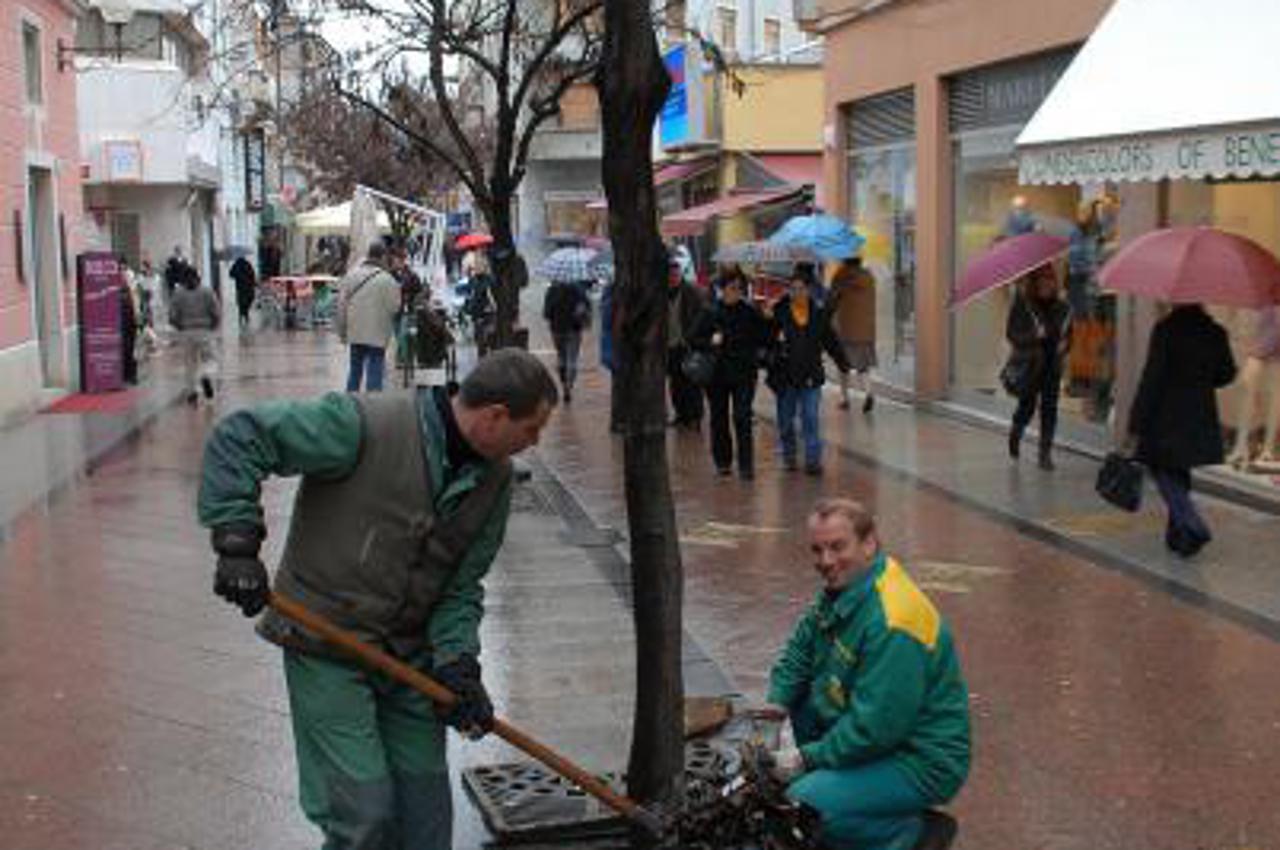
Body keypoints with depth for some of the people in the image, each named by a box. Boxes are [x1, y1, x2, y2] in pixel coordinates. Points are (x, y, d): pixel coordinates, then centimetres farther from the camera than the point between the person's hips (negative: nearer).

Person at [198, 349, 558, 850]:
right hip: (325, 648, -6)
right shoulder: (365, 426, -21)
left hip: (410, 654, 6)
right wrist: (237, 541, -25)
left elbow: (462, 584, 5)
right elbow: (238, 437, -19)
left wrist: (457, 662, -10)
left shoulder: (494, 480, 0)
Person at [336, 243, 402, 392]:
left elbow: (341, 306, 4)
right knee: (374, 371, 2)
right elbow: (394, 307, -12)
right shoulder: (387, 280, -14)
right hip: (377, 335, -5)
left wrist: (342, 331, 12)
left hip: (354, 334, 5)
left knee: (354, 370, 16)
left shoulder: (350, 275, 2)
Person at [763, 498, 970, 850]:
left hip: (921, 760, -10)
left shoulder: (892, 625, -29)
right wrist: (777, 702, -2)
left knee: (803, 807, -21)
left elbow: (875, 729, -28)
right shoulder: (844, 585, 1)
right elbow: (801, 646, 15)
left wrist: (809, 758, -17)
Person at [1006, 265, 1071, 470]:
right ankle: (1015, 433, 33)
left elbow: (1068, 332, 18)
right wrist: (1034, 335, -23)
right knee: (1027, 406, 0)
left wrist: (1064, 344, -3)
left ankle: (1046, 453, 8)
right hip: (1029, 364, -3)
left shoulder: (1060, 308, 5)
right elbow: (1011, 333, -8)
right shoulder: (1021, 305, -7)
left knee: (1049, 408, 1)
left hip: (1052, 365, 3)